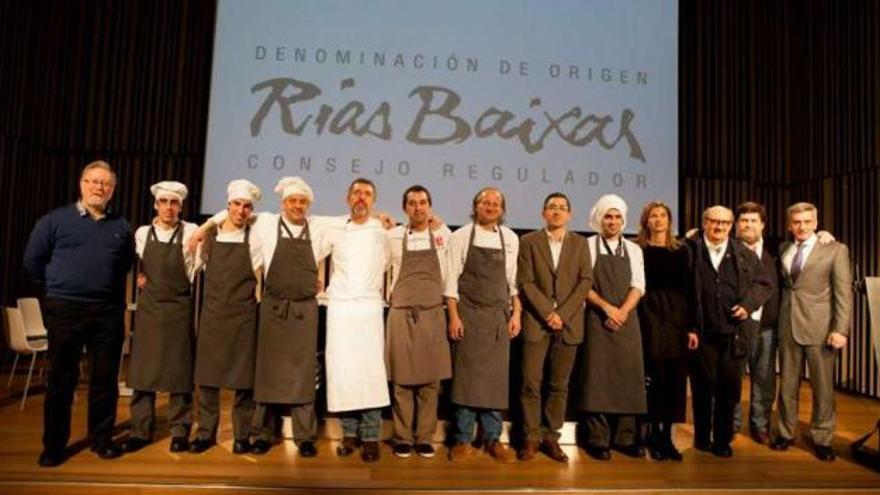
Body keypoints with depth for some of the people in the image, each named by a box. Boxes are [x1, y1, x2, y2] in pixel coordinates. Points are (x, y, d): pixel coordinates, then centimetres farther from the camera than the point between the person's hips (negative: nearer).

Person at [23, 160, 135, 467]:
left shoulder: (121, 226, 7)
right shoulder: (54, 220, 0)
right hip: (65, 309, -2)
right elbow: (33, 261, 5)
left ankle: (102, 439, 20)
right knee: (61, 379, 5)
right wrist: (59, 285, 11)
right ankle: (54, 446, 17)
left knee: (105, 378, 7)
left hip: (109, 312, 2)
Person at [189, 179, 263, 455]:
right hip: (212, 313, 2)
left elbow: (258, 281, 5)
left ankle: (242, 435, 13)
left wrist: (255, 308, 2)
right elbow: (201, 269, 17)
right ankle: (206, 433, 18)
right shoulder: (209, 236, 5)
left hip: (243, 315, -2)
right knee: (207, 375, 5)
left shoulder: (253, 240, 2)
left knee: (243, 377, 2)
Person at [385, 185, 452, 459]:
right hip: (401, 315, -1)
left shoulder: (443, 235, 3)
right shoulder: (392, 236, 0)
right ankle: (403, 438, 15)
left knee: (430, 380, 4)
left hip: (433, 315, 1)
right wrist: (393, 294, 10)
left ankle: (424, 437, 15)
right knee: (402, 380, 3)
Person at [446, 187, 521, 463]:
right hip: (468, 313, -2)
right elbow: (452, 279, -2)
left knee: (496, 378, 4)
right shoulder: (461, 236, 0)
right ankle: (463, 440, 11)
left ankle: (493, 439, 16)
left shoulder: (510, 239, 7)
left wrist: (516, 313, 2)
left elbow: (514, 280, 10)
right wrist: (454, 316, -8)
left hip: (499, 316, 2)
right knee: (466, 376, -1)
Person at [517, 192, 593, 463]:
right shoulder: (529, 241, 5)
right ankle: (532, 438, 11)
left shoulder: (580, 243, 10)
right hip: (537, 321, -1)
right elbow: (525, 282, -3)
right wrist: (547, 313, -12)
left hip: (568, 322, 2)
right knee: (531, 383, -1)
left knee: (559, 385, 6)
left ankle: (551, 437, 17)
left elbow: (586, 281, 1)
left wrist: (562, 313, -10)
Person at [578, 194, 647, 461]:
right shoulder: (588, 246, 2)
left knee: (629, 377, 3)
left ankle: (625, 437, 13)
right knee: (597, 378, -3)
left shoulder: (634, 250, 13)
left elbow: (638, 286, 5)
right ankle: (598, 439, 3)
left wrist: (622, 312, -11)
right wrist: (607, 308, -14)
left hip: (627, 320, 4)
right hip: (598, 319, -3)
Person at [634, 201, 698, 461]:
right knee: (654, 377, -1)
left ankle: (667, 436, 16)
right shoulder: (638, 250, 3)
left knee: (675, 379, 4)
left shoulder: (680, 250, 11)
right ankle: (654, 435, 12)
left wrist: (692, 326, 3)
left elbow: (688, 288, 8)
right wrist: (636, 322, -9)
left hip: (677, 318, 3)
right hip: (650, 318, -3)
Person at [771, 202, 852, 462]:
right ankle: (786, 433, 23)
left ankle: (822, 439, 20)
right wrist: (780, 318, 4)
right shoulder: (782, 250, 10)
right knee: (787, 384, 10)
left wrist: (840, 329, -12)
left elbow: (843, 293, -5)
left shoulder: (835, 250, -1)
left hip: (819, 328, -3)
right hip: (788, 326, 3)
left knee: (823, 387, 6)